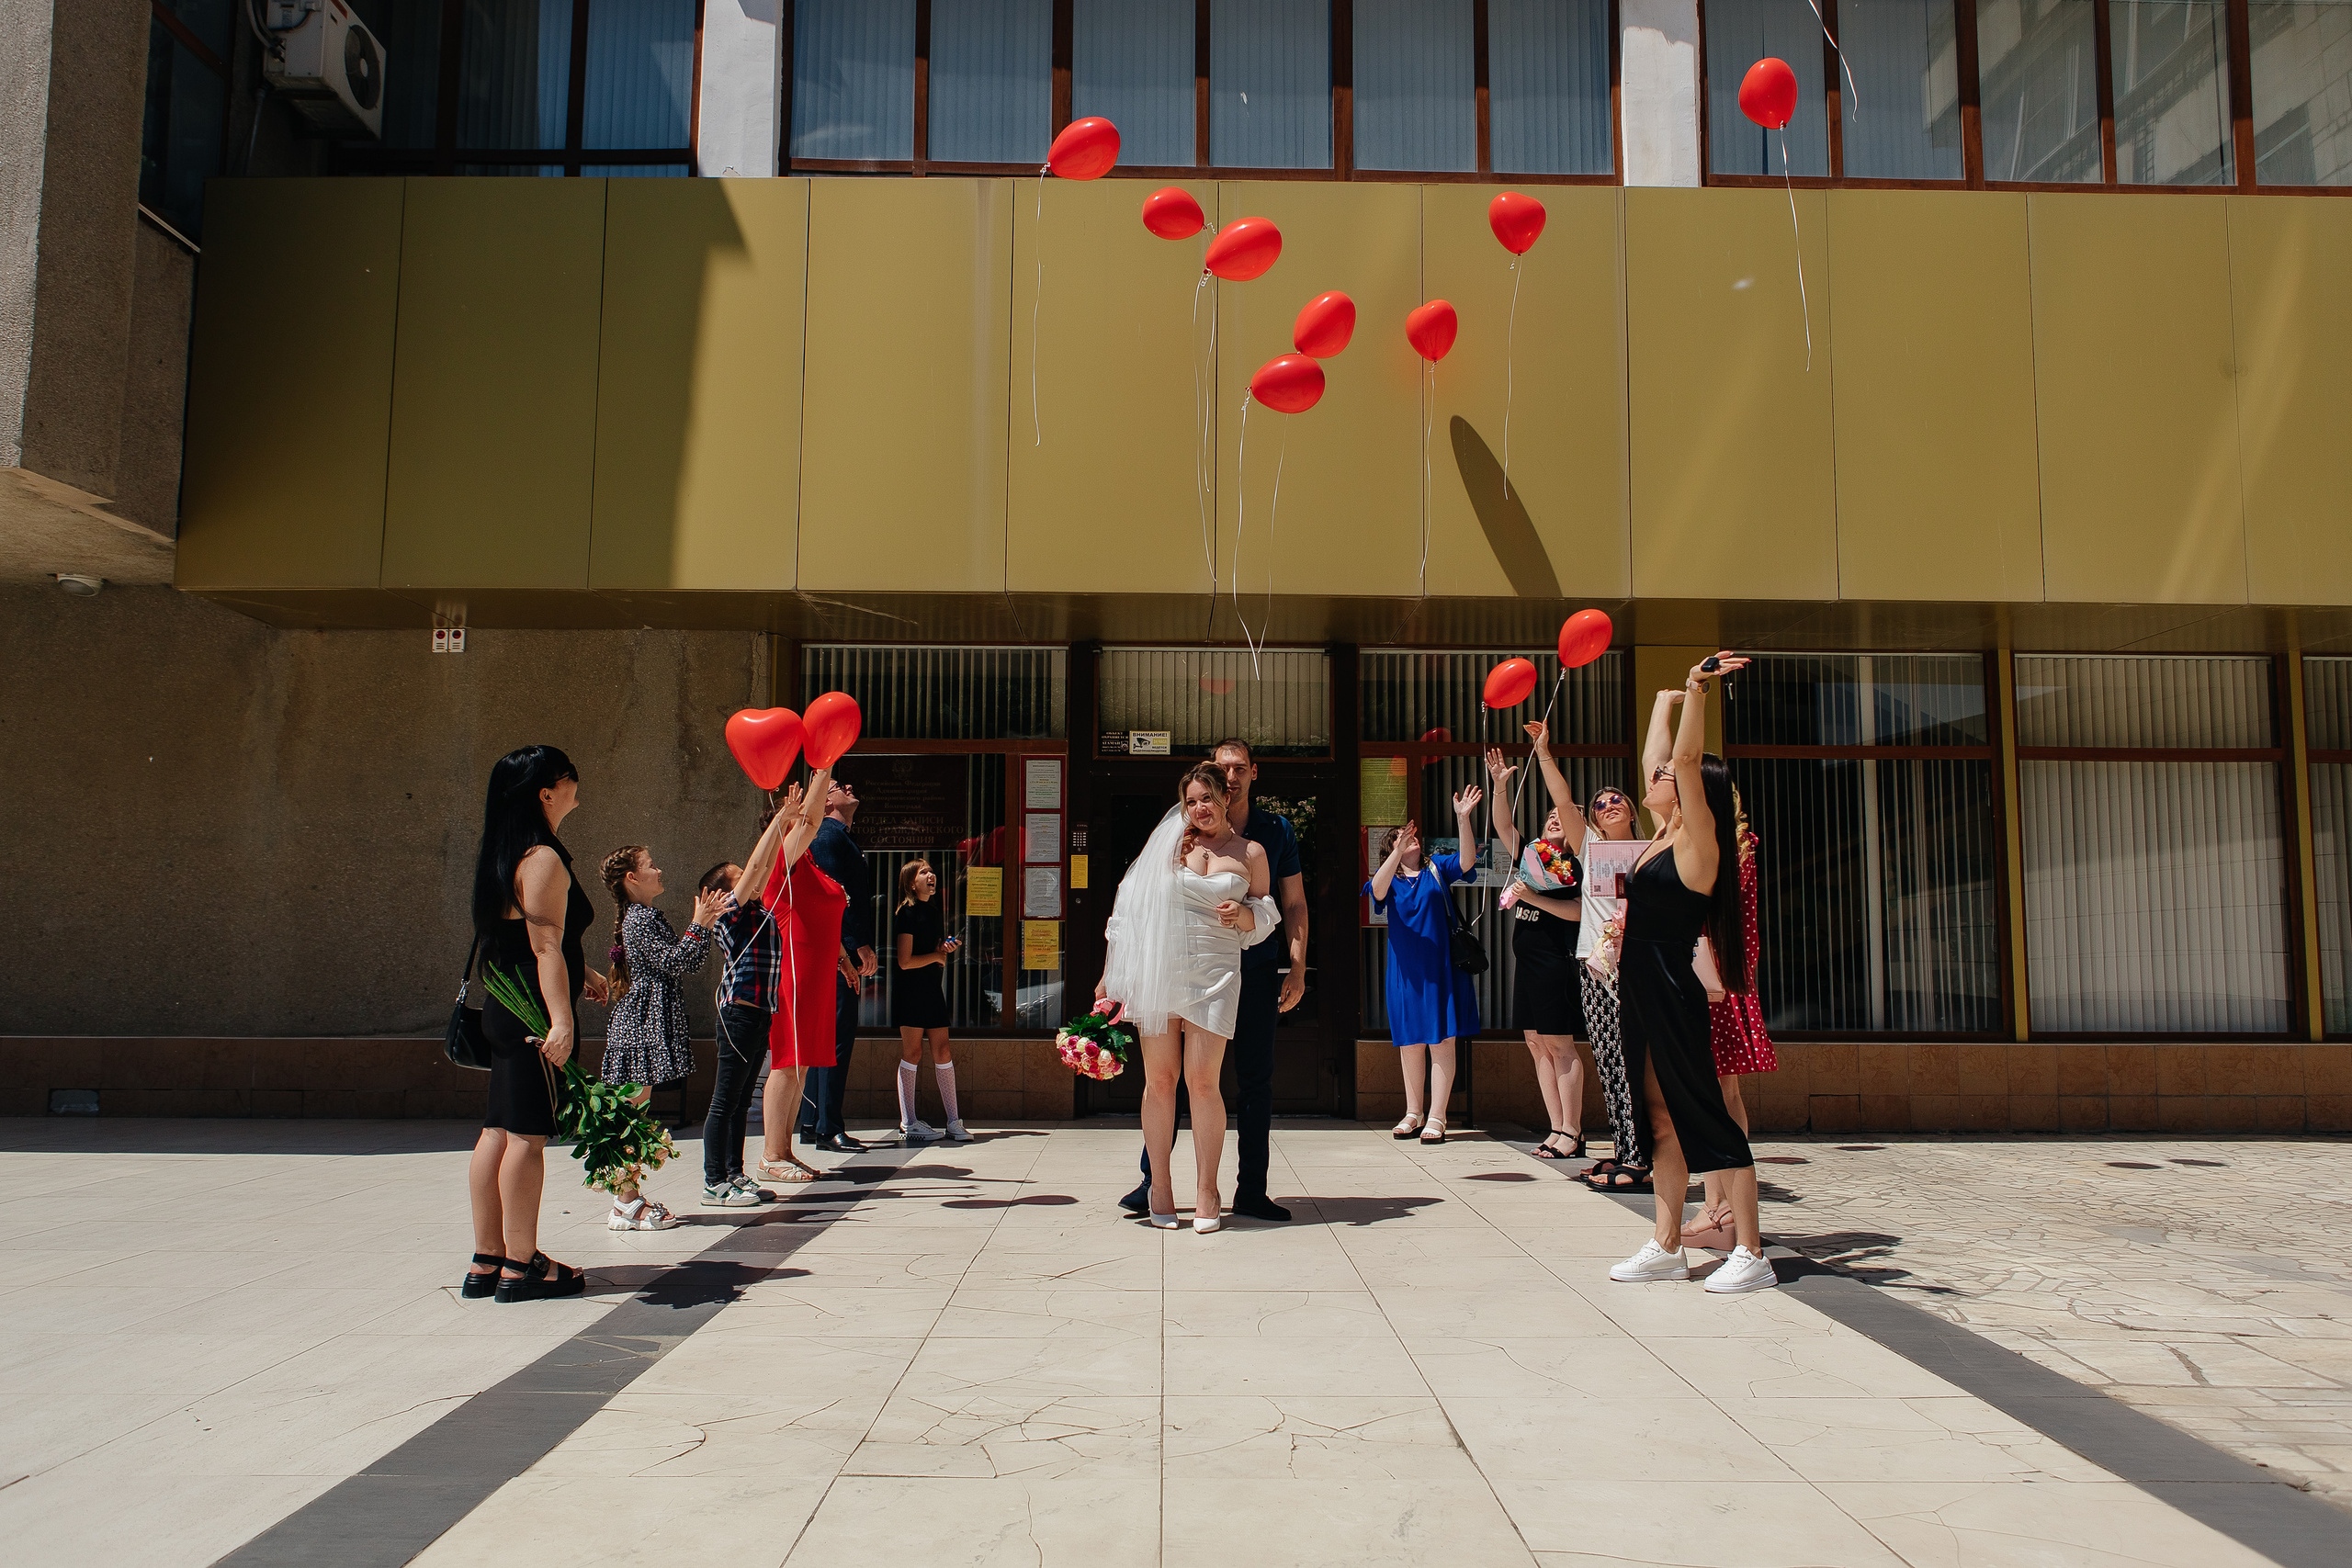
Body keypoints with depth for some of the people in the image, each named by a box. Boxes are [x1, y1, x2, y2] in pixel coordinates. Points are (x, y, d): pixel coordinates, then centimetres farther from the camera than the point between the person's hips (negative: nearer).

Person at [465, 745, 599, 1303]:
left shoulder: (505, 855, 17)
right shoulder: (543, 859, -14)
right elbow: (546, 946, -21)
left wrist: (582, 974, 37)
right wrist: (561, 1018, -25)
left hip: (504, 1008, 10)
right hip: (534, 1009, -10)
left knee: (499, 1131, 11)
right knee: (528, 1133, -5)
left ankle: (487, 1260, 17)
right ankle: (522, 1266, 0)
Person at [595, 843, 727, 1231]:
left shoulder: (649, 916, 19)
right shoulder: (640, 917, -12)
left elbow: (688, 966, 18)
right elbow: (673, 963, -19)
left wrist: (706, 925, 14)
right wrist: (698, 925, -12)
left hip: (648, 1018, 10)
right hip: (644, 1020, -10)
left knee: (635, 1109, 11)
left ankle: (629, 1196, 16)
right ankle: (627, 1203, -5)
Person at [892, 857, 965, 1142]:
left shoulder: (933, 912, 16)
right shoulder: (907, 913, -9)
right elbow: (905, 961, -16)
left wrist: (947, 950, 3)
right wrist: (936, 955, -4)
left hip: (933, 990, 7)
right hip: (911, 990, -7)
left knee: (942, 1051, 5)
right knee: (912, 1052, -3)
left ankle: (953, 1121, 7)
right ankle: (908, 1123, 3)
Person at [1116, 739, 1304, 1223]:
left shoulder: (1276, 829, 8)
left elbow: (1294, 903, 9)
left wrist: (1298, 968, 1)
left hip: (1255, 970, 1)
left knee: (1256, 1078, 4)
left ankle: (1251, 1191, 12)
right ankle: (1151, 1181, 11)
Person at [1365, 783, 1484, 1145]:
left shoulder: (1437, 869, 8)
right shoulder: (1389, 878, 6)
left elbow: (1468, 860, -10)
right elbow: (1377, 890, -17)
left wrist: (1463, 818, -23)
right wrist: (1397, 852, -31)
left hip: (1440, 966, -1)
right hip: (1405, 969, 1)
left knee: (1442, 1041, -5)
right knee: (1410, 1042, 7)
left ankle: (1436, 1118, -2)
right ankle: (1413, 1114, 19)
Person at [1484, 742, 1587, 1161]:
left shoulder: (1577, 865, -4)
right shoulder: (1529, 855, 15)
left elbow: (1578, 911, -14)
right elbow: (1502, 824, 9)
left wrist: (1533, 898, -19)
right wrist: (1500, 785, -3)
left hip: (1556, 962, -7)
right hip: (1527, 963, 7)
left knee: (1559, 1044, -7)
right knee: (1537, 1044, 6)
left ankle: (1573, 1133, -3)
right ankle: (1557, 1129, 11)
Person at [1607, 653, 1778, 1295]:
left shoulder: (1696, 842, -10)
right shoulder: (1661, 840, 12)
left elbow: (1687, 761, -22)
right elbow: (1664, 760, 25)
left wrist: (1695, 691, -27)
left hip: (1673, 995, -9)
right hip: (1641, 994, 9)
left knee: (1706, 1117, -4)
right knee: (1661, 1120, 11)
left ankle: (1751, 1253, 3)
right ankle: (1667, 1246, 17)